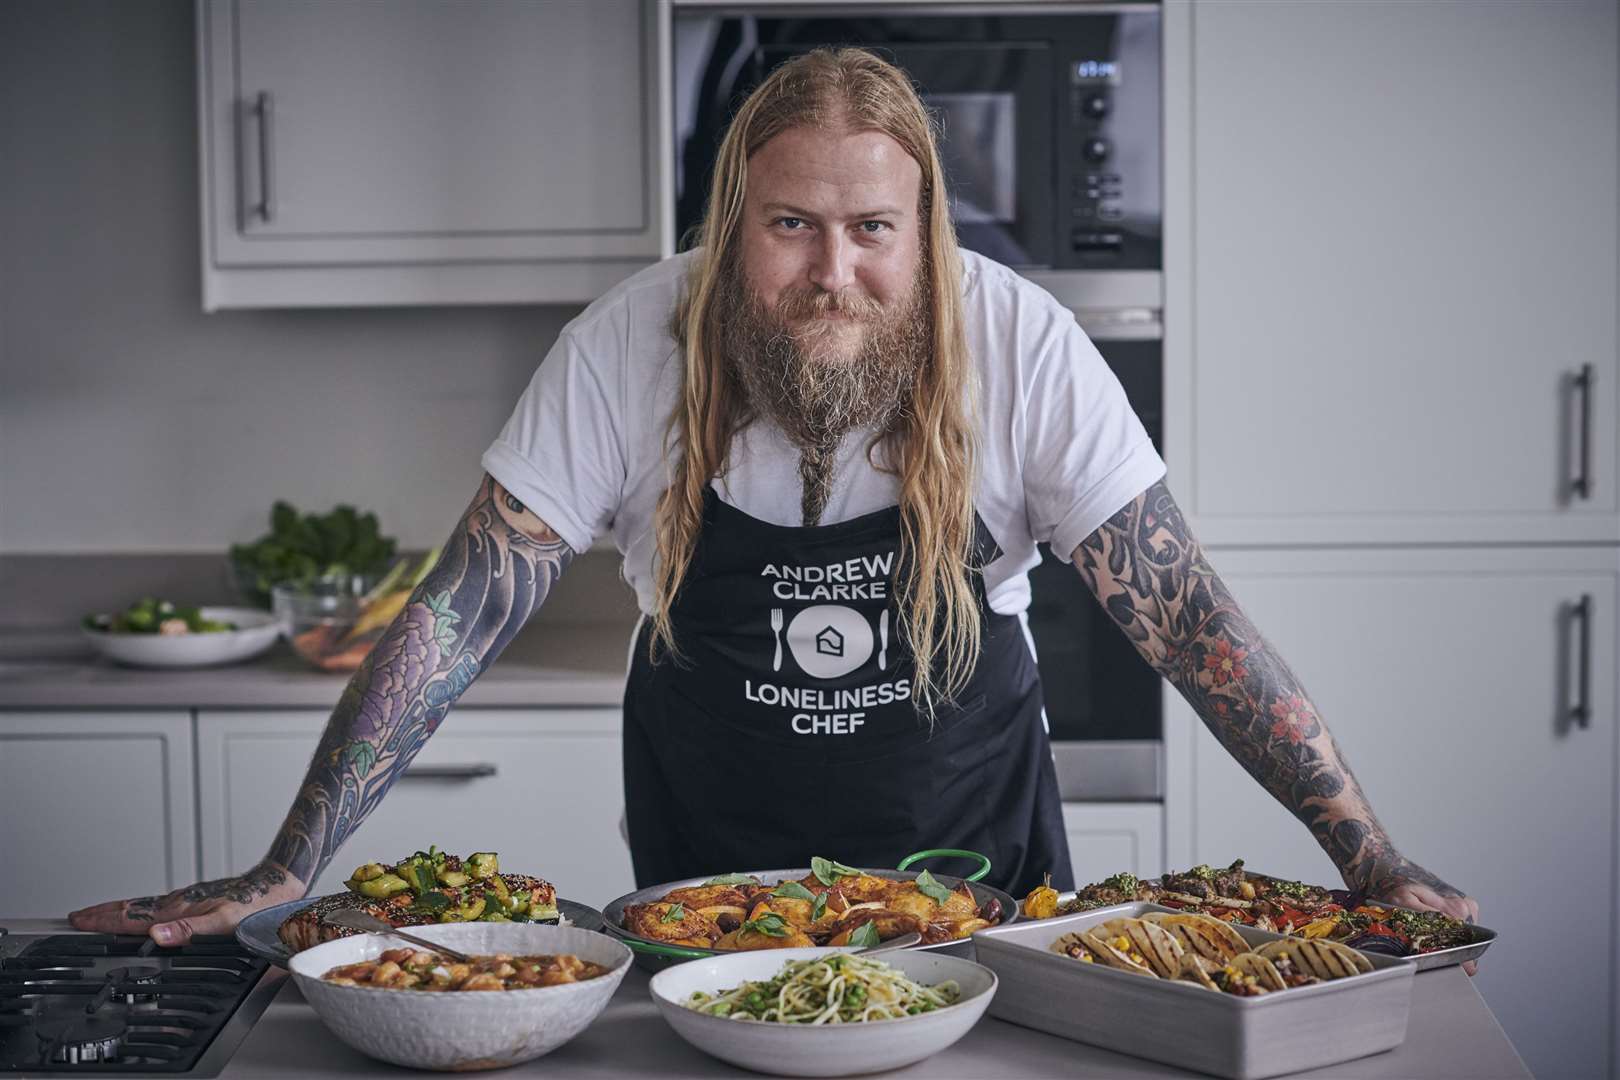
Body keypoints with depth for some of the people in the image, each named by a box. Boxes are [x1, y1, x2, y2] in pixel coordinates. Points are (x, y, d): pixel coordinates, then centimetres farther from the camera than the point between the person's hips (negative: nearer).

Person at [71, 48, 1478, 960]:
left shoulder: (1020, 347, -18)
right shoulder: (627, 351, -17)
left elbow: (1190, 618, -16)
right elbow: (461, 619, -16)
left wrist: (1367, 854, -20)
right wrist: (289, 870, -20)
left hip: (977, 872, 0)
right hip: (711, 892, 1)